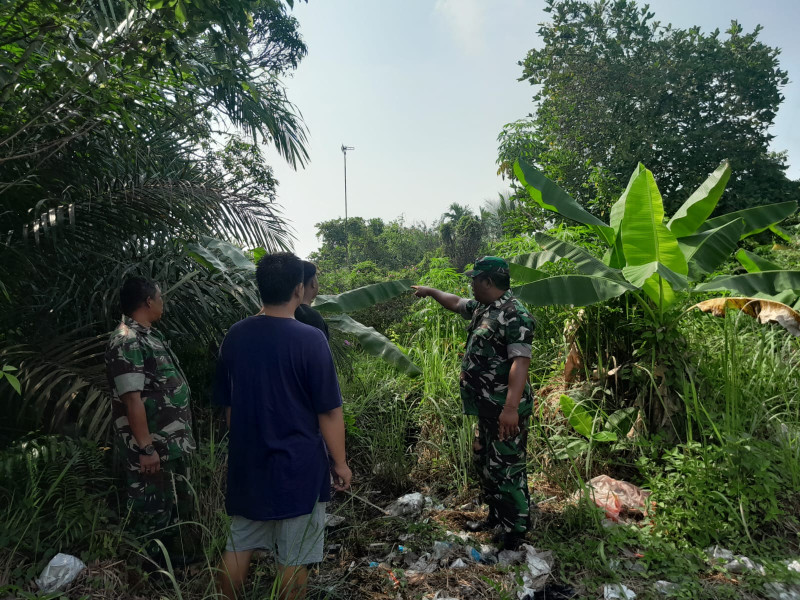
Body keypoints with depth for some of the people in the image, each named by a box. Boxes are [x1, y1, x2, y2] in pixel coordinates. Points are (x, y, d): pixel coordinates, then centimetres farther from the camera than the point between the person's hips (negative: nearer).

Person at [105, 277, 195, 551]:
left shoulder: (148, 335, 11)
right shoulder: (127, 342, -19)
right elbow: (132, 399, -24)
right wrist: (146, 448, -23)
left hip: (173, 443, 10)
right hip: (154, 448, -10)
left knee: (178, 507, 21)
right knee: (153, 513, 5)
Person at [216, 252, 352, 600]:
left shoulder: (235, 336, -1)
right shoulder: (310, 339, -19)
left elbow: (227, 404, 9)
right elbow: (329, 412, -15)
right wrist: (340, 463, -3)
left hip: (247, 462, 5)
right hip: (297, 464, -5)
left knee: (238, 546, 21)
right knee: (294, 557, 11)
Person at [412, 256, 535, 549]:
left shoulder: (515, 315, -20)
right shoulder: (482, 308, 10)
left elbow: (521, 361, -28)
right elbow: (456, 303, 31)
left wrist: (511, 408, -33)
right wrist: (430, 291, 41)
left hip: (505, 411, -10)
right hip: (486, 407, 10)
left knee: (507, 469, -1)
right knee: (485, 462, 20)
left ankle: (514, 533, 13)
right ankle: (496, 517, 36)